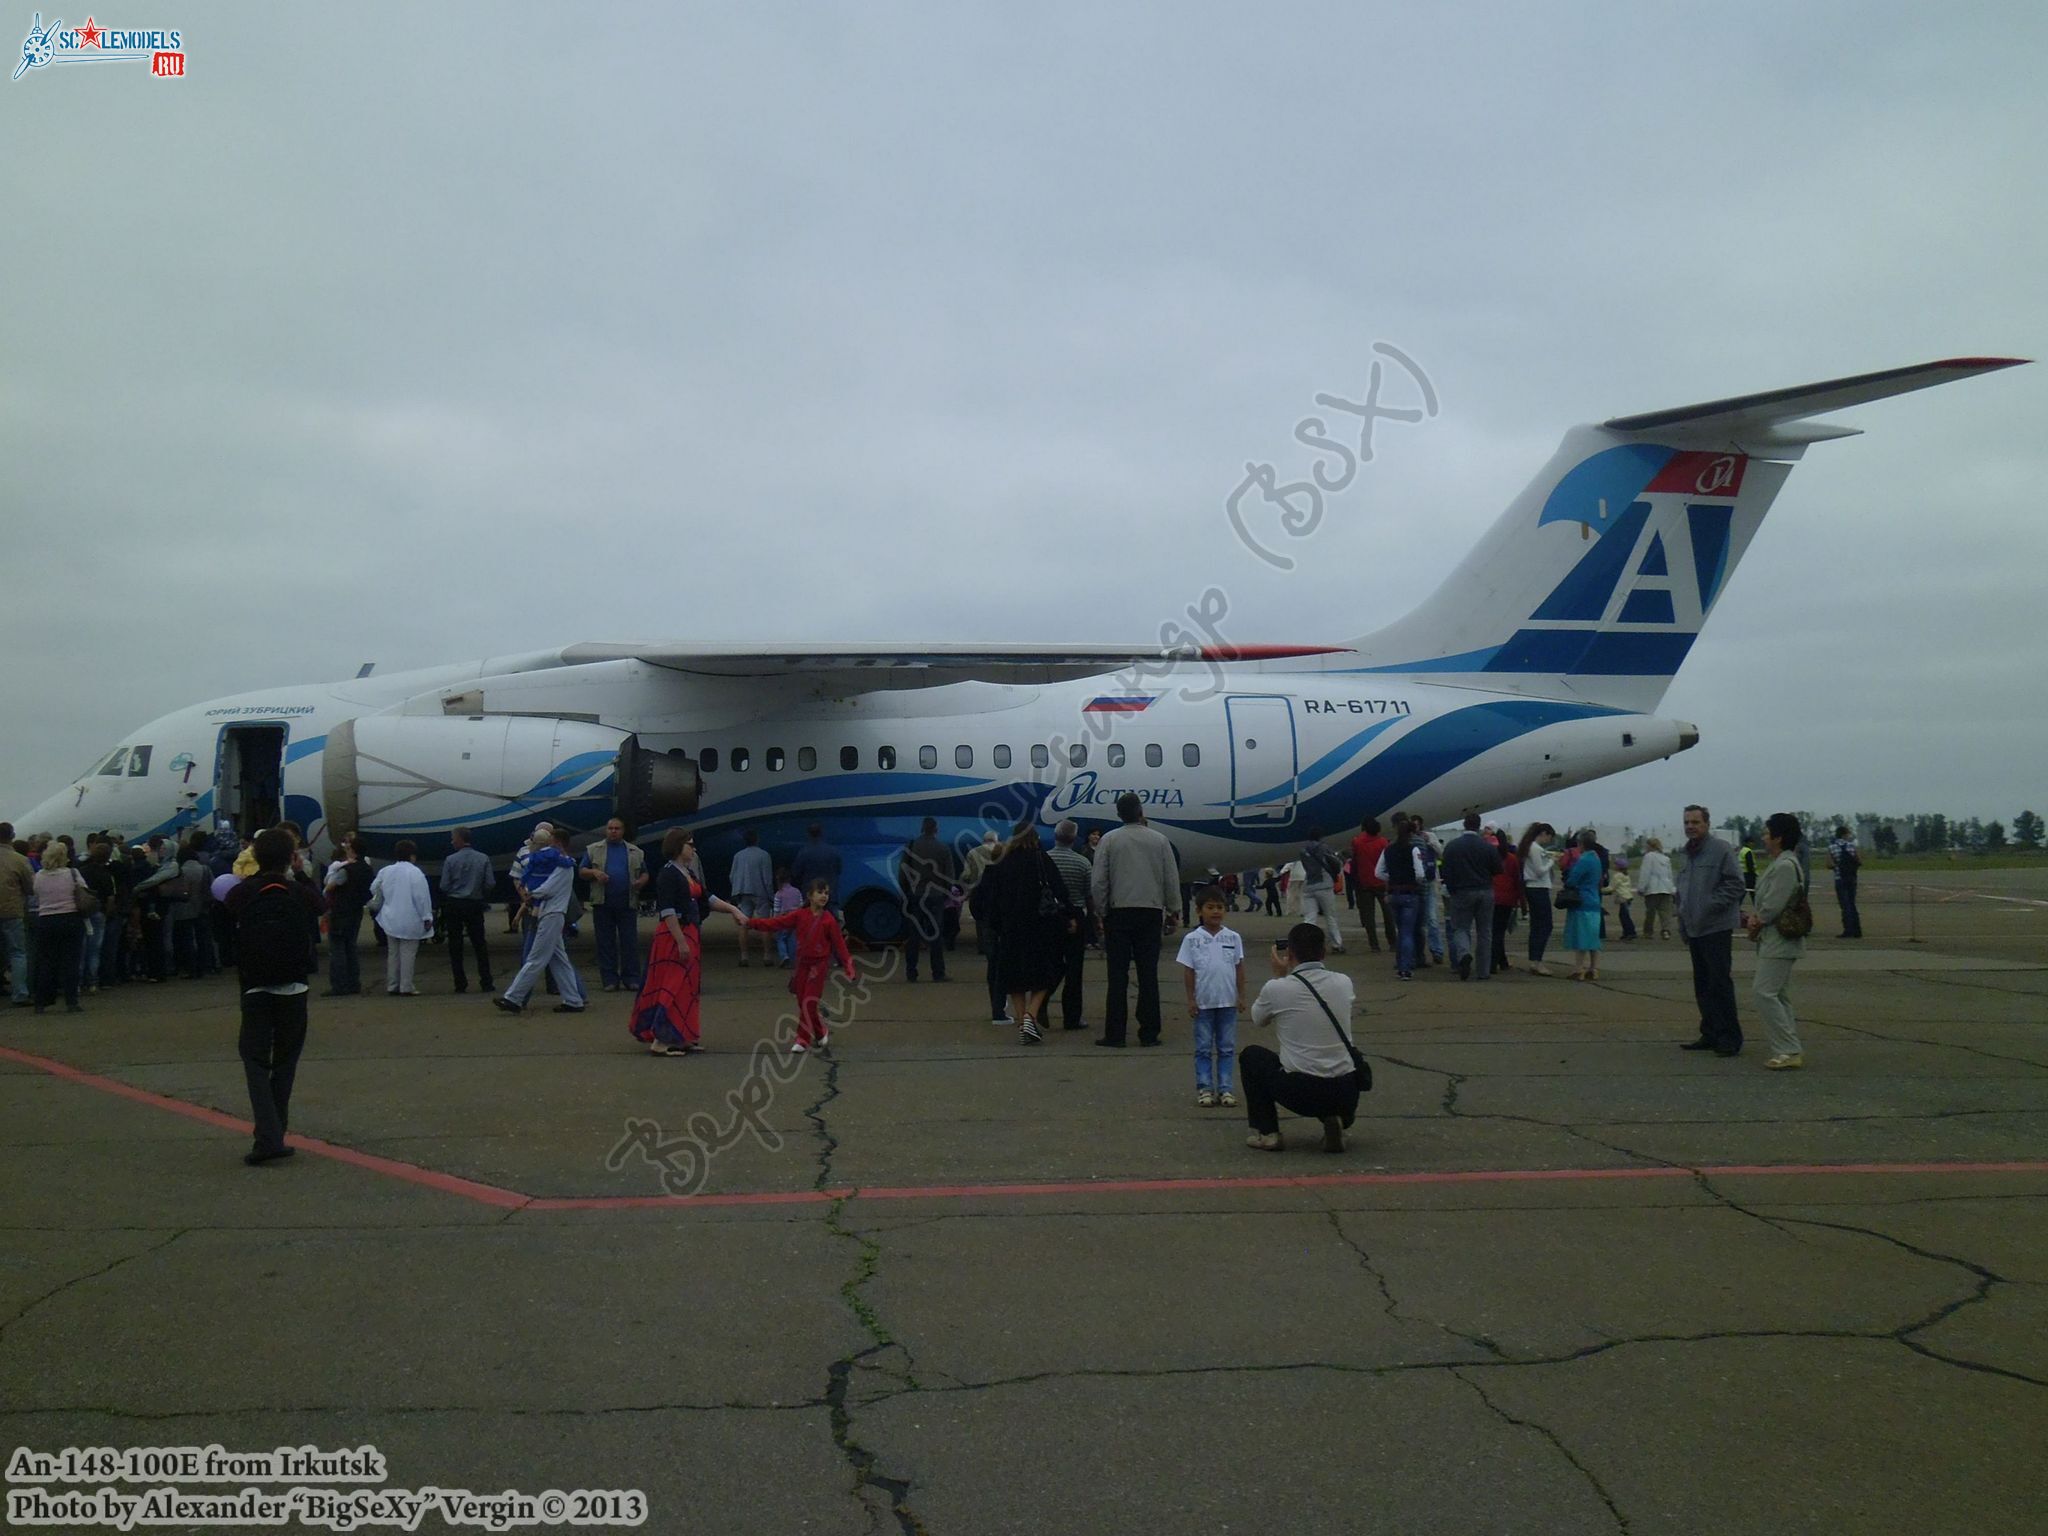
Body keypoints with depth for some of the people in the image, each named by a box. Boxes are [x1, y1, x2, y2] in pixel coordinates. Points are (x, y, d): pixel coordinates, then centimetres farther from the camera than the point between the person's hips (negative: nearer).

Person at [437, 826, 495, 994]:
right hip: (475, 905, 2)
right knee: (479, 944, 8)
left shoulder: (450, 860, -8)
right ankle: (486, 983, 5)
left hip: (454, 905, -2)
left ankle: (460, 984, 5)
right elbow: (489, 884, -4)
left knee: (455, 946, 6)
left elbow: (444, 886, -6)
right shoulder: (483, 859, -3)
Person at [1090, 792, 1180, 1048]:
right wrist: (1171, 911, 16)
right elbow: (1170, 880, 4)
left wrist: (1102, 912, 6)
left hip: (1119, 912, -1)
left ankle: (1114, 1034, 0)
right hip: (1151, 912, 1)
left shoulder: (1109, 840, -2)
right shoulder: (1159, 840, 2)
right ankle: (1149, 1033, 6)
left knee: (1118, 975, 1)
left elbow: (1098, 882, -4)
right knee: (1148, 974, 5)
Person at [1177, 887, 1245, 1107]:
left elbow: (1239, 968, 6)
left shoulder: (1233, 937, 2)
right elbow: (1188, 971, -1)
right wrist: (1190, 999, -4)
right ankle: (1204, 1088, 11)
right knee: (1204, 1048, 5)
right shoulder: (1192, 939, -3)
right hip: (1203, 1003, -2)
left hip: (1228, 1002, 2)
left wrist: (1241, 996, 3)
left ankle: (1225, 1088, 13)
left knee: (1227, 1048, 7)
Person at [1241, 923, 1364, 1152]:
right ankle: (1335, 1119, 9)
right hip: (1347, 1095, 3)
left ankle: (1266, 1133, 17)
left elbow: (1258, 1019, 15)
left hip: (1301, 1093, -3)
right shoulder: (1343, 982, 3)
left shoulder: (1276, 989, -8)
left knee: (1250, 1056, 23)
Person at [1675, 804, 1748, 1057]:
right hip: (1695, 930, 9)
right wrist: (1683, 917, 18)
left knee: (1720, 984, -8)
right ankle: (1710, 1035, 21)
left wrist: (1711, 904, -19)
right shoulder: (1689, 854, 16)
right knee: (1702, 986, 13)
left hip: (1716, 929, -9)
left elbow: (1735, 885, -15)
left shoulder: (1720, 850, -10)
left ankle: (1729, 1038, -3)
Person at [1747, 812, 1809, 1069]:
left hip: (1779, 942, -11)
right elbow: (1768, 901, 18)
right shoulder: (1779, 864, 15)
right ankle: (1790, 1050, 18)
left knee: (1765, 993, -12)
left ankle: (1789, 1052, -10)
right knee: (1779, 996, 14)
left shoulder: (1785, 866, -18)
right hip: (1775, 941, 11)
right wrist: (1756, 919, 1)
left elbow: (1774, 905, -20)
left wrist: (1757, 922, -5)